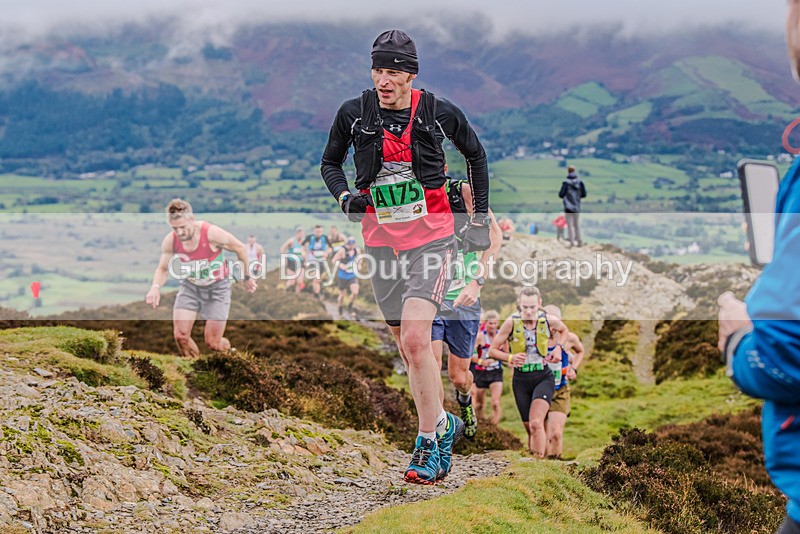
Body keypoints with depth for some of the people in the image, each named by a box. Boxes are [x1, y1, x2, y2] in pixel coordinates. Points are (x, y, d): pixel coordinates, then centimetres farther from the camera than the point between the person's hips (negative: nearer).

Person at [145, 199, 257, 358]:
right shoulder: (170, 241, -18)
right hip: (190, 286, 3)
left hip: (217, 288, -3)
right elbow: (162, 269, -2)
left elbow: (240, 248, -12)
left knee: (213, 342, -3)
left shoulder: (211, 233, -29)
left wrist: (247, 278, 0)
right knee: (180, 335, -13)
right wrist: (156, 287, -25)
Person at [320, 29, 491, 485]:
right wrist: (345, 197, -5)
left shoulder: (440, 113, -6)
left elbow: (476, 155, 13)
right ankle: (443, 425, 29)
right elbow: (330, 162, 15)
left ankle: (429, 443, -8)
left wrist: (482, 217, 13)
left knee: (415, 338, -19)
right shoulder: (354, 114, -2)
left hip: (432, 238, -3)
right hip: (382, 242, 3)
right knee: (408, 348, 9)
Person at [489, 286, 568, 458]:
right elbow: (492, 350, -4)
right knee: (530, 429, 8)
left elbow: (564, 330, 18)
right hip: (521, 379, 1)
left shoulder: (549, 320, -7)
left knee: (536, 424, -23)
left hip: (543, 377, -1)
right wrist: (510, 358, -22)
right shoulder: (511, 323, -11)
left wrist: (558, 347, 0)